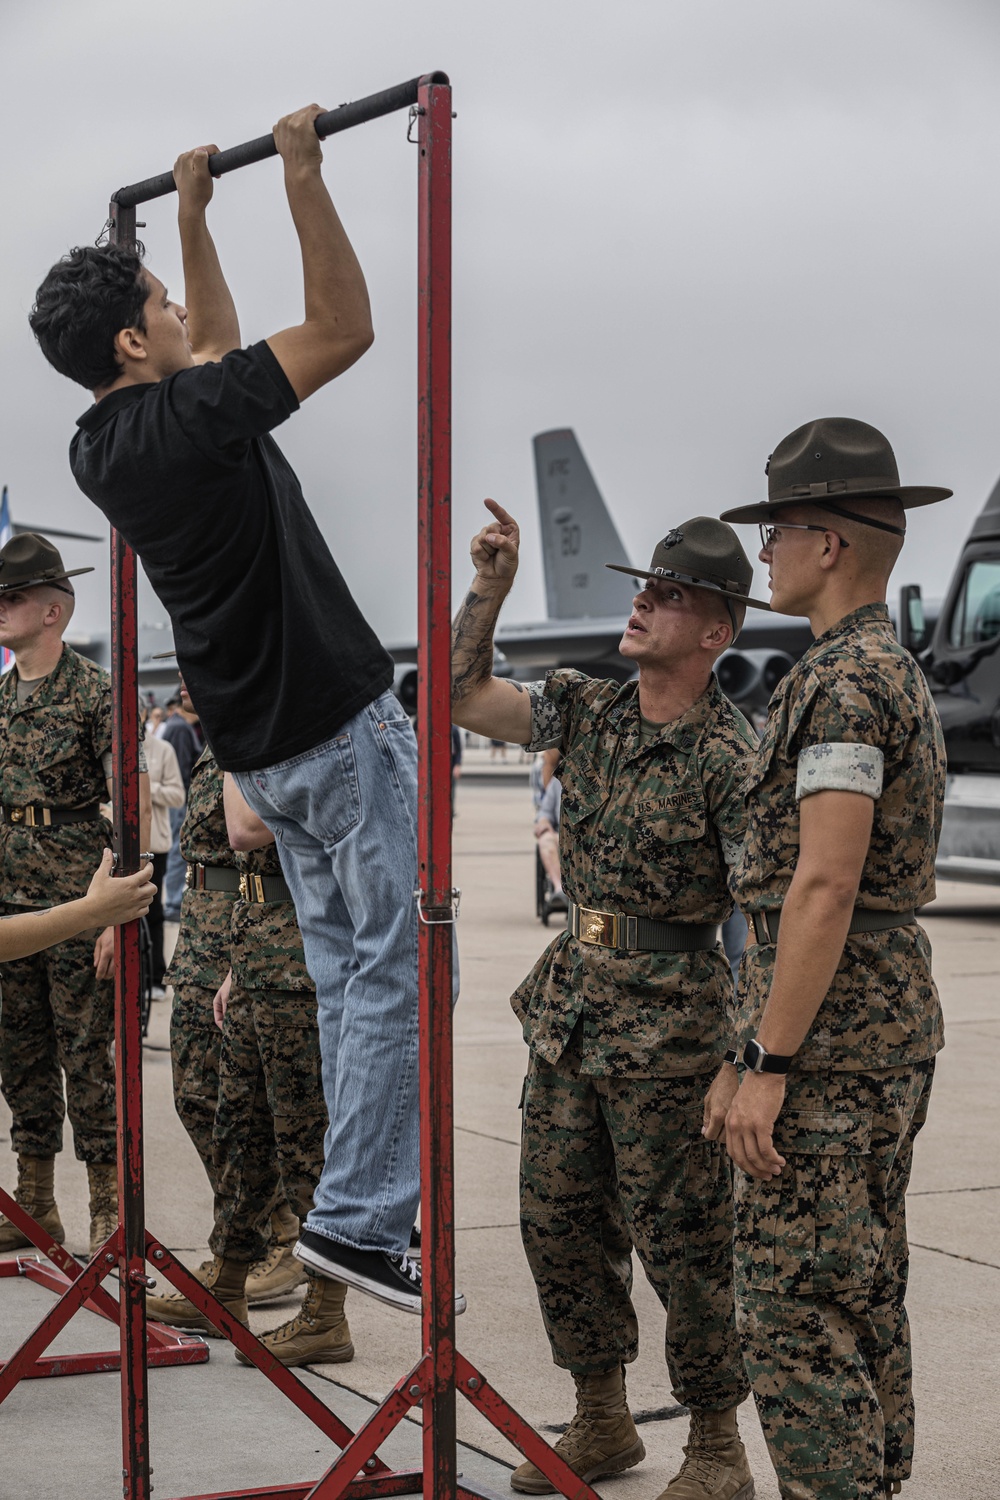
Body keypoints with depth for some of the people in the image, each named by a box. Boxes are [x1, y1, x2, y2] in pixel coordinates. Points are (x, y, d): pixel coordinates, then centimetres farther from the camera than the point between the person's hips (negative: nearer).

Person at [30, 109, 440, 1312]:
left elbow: (214, 347, 25)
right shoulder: (183, 419, -20)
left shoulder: (103, 445, 7)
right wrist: (302, 176, -12)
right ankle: (354, 1216, -8)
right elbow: (343, 328, -17)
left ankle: (365, 1204, 18)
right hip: (340, 723, -9)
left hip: (263, 748, 9)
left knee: (345, 970, 15)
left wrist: (192, 213, 26)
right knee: (398, 966, -6)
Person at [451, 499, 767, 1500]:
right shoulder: (589, 711, 6)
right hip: (569, 1000, 7)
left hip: (669, 1022, -7)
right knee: (558, 1222, 13)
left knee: (680, 1240, 0)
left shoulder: (728, 759, -14)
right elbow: (462, 697, 7)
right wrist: (490, 587, -5)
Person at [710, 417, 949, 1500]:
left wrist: (767, 1066, -22)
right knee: (864, 1303, 15)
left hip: (826, 1044, -10)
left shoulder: (841, 680, -16)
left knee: (794, 1313, -6)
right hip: (897, 1032, 10)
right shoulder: (904, 677, 17)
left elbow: (824, 887, -23)